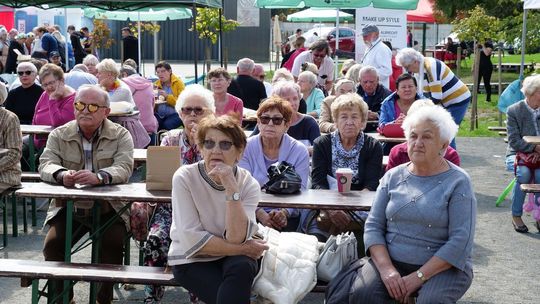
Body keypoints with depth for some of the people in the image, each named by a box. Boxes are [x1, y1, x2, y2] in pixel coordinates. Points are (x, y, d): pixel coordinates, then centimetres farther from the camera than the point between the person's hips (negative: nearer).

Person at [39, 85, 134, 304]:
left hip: (109, 209, -2)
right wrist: (61, 174, -32)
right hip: (68, 208, 2)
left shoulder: (120, 135, 0)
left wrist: (98, 177, -37)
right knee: (53, 243, -19)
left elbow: (124, 168, -16)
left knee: (113, 244, -26)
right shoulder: (59, 135, 6)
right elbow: (45, 165, -7)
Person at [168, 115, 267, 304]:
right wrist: (244, 249, -17)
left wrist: (231, 187, -28)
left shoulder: (248, 184, -8)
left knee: (243, 267, -31)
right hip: (190, 260, -2)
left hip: (232, 258, 3)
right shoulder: (185, 178, -13)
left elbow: (236, 238, -21)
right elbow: (192, 240, -18)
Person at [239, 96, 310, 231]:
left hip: (287, 217, 0)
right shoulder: (246, 148, 1)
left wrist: (284, 213, -25)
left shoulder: (300, 151, 1)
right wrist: (260, 213, -24)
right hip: (253, 214, 0)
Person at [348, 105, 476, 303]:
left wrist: (419, 277, -19)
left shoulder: (458, 182, -4)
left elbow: (461, 241, -13)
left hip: (443, 267, -2)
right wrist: (386, 268, -13)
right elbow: (373, 225, 4)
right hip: (390, 261, 3)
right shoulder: (393, 177, 9)